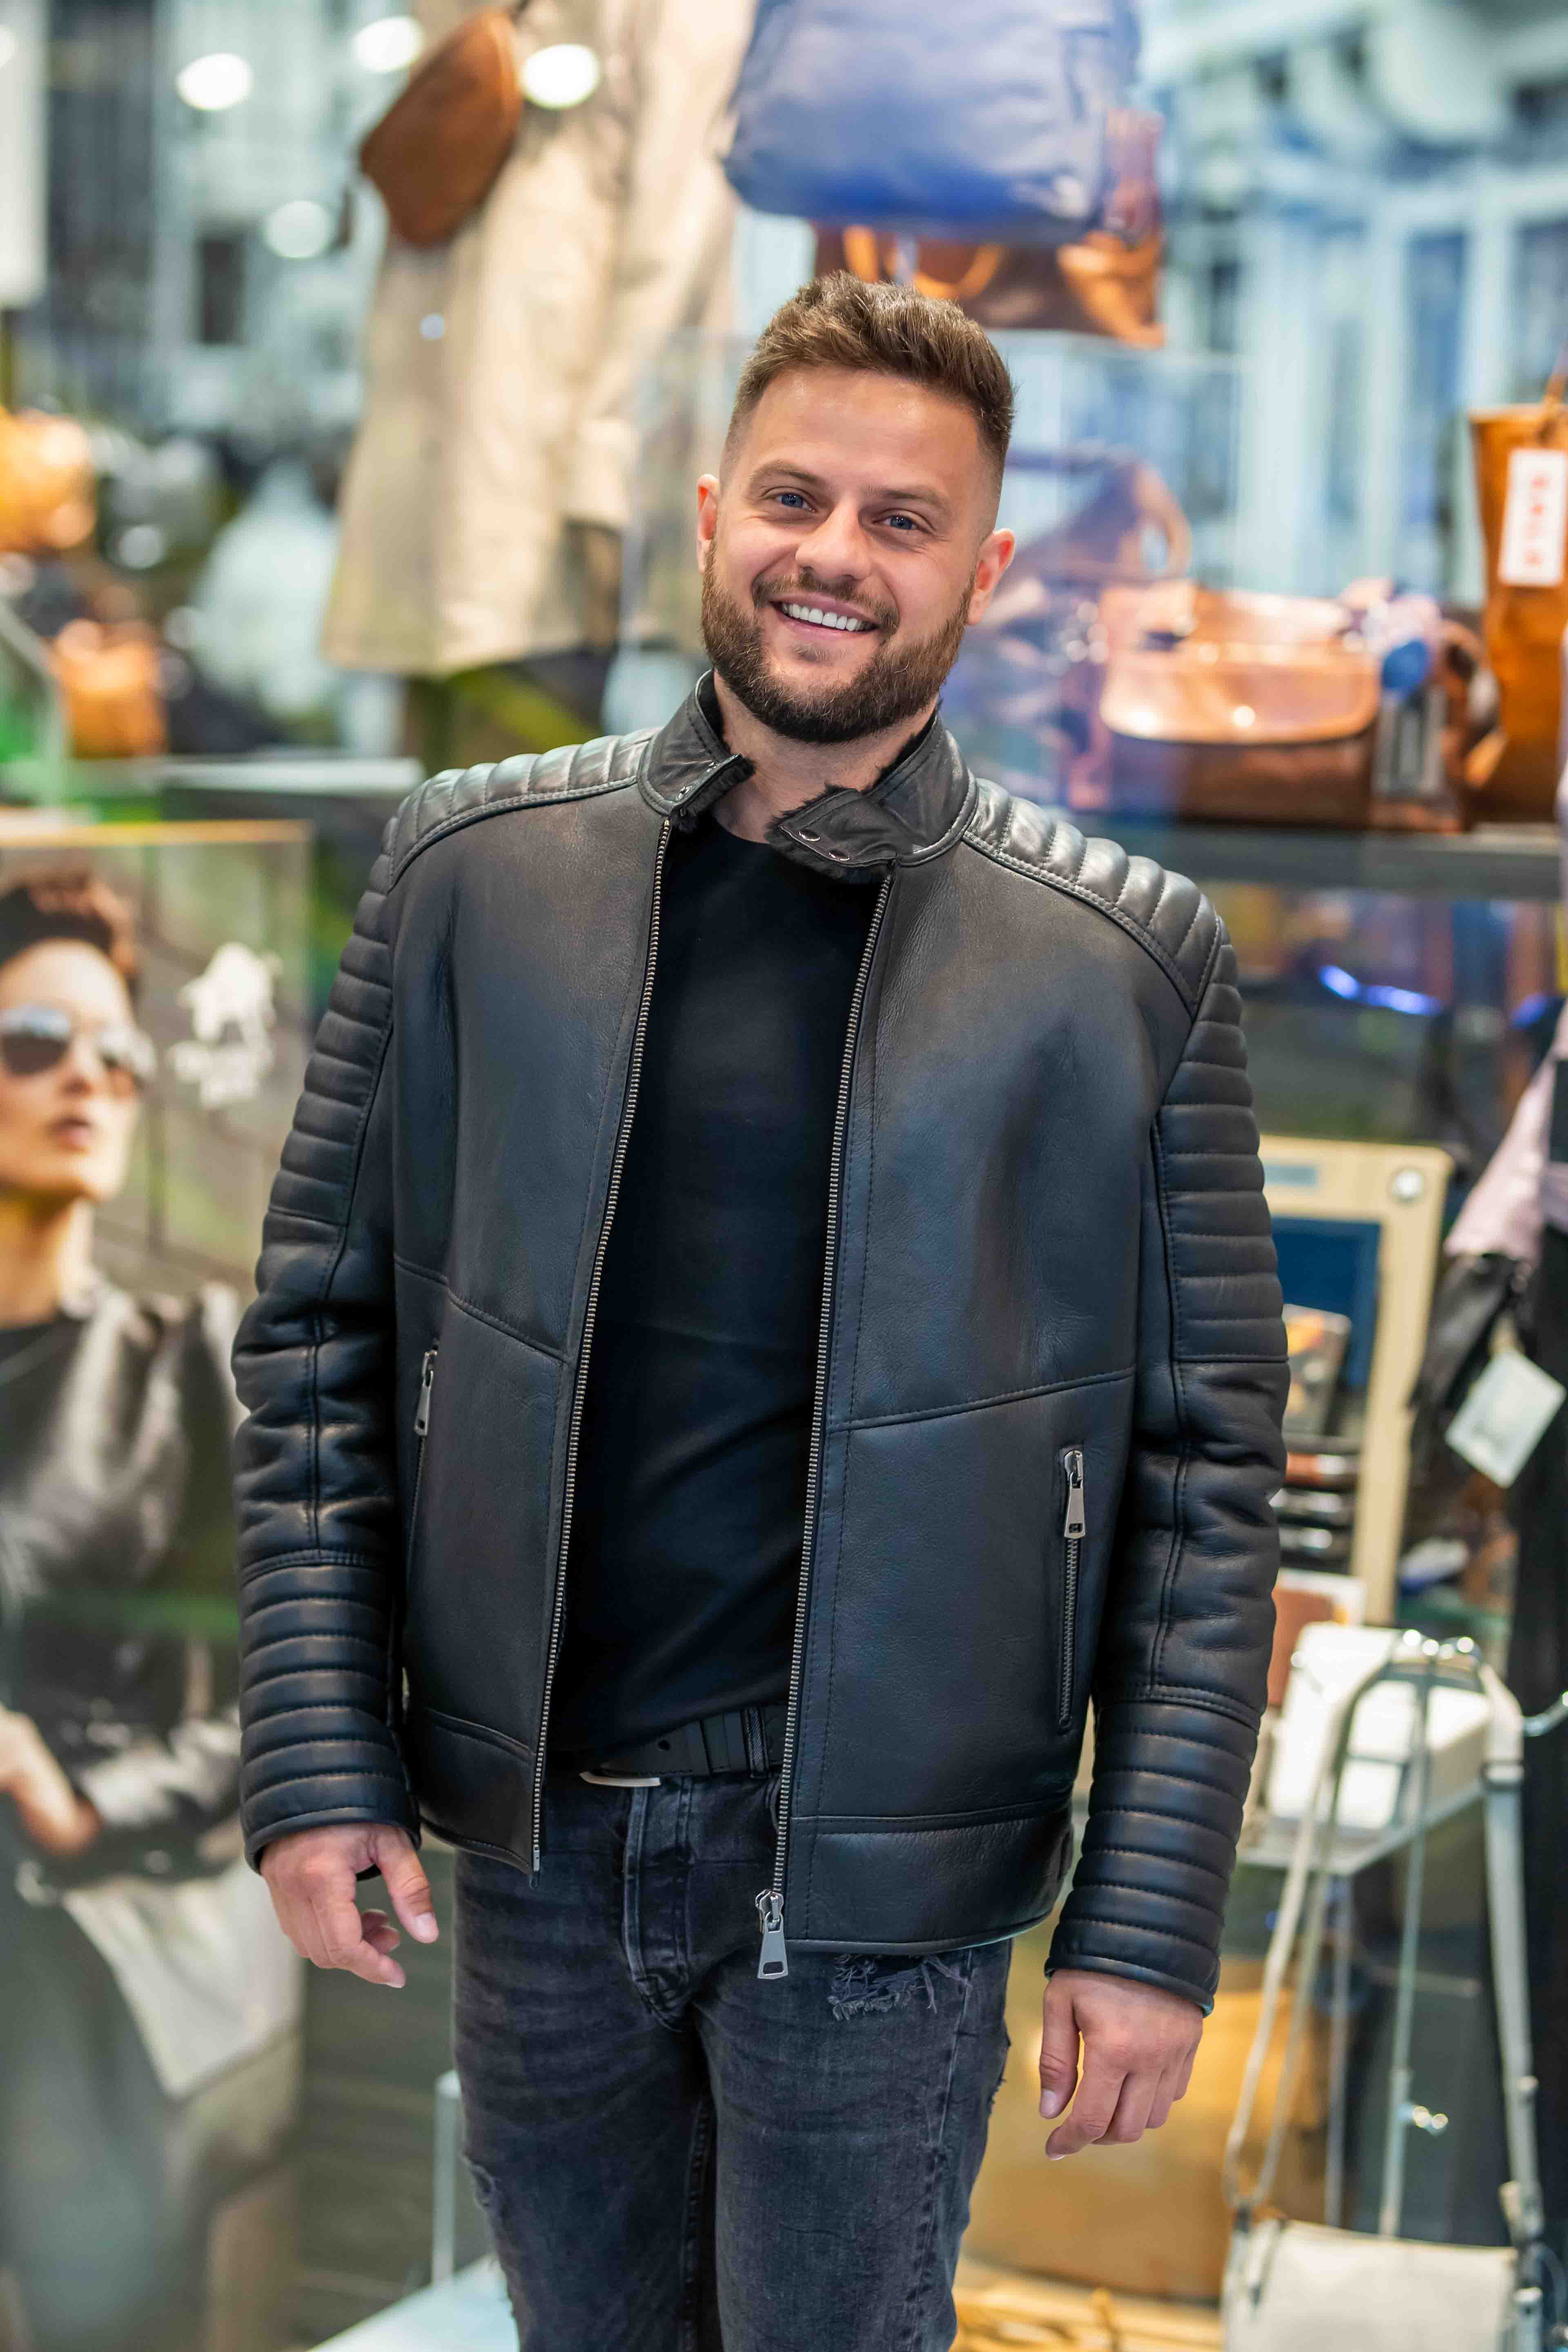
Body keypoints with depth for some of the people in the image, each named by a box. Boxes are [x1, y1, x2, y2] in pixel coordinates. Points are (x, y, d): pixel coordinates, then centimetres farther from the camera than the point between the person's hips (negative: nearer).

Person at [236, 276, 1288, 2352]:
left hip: (878, 1872, -2)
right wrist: (317, 1760, -3)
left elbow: (1206, 1473, -4)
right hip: (528, 1829, 2)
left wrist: (1152, 1925, -7)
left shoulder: (1131, 959, -6)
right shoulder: (475, 871, -1)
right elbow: (322, 1332, 3)